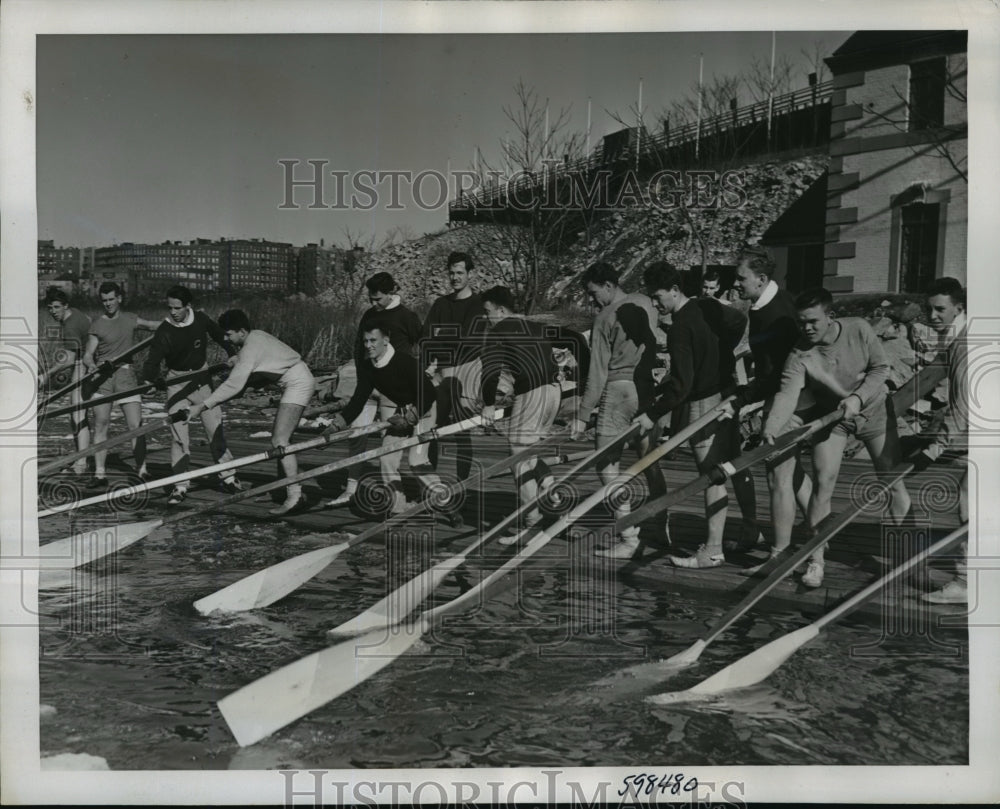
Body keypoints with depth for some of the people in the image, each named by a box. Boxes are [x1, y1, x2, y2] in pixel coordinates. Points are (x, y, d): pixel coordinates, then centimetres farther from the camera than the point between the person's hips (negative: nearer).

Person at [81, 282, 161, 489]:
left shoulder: (129, 319, 12)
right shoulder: (97, 324, 4)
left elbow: (153, 325, 26)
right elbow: (88, 353, 0)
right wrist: (91, 364, -21)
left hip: (125, 373, 1)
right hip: (102, 375, -1)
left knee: (136, 425, -7)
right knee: (100, 425, -1)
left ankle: (142, 470, 3)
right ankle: (99, 474, 6)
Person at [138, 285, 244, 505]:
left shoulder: (201, 320, -7)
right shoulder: (164, 332, -17)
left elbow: (220, 336, 12)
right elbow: (153, 361, -22)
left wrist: (233, 356, 13)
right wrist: (152, 378, -41)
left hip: (202, 378, 2)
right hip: (177, 382, -2)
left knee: (215, 428, 3)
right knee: (178, 433, -6)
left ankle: (228, 477, 14)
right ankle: (181, 485, 1)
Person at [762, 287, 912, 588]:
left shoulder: (859, 329, -19)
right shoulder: (799, 356, -22)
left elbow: (881, 368, -12)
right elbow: (787, 393, -33)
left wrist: (858, 397, -27)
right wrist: (771, 427, -50)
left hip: (873, 409, 1)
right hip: (830, 416, 0)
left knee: (893, 482, 2)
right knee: (823, 482, -10)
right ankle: (816, 560, 0)